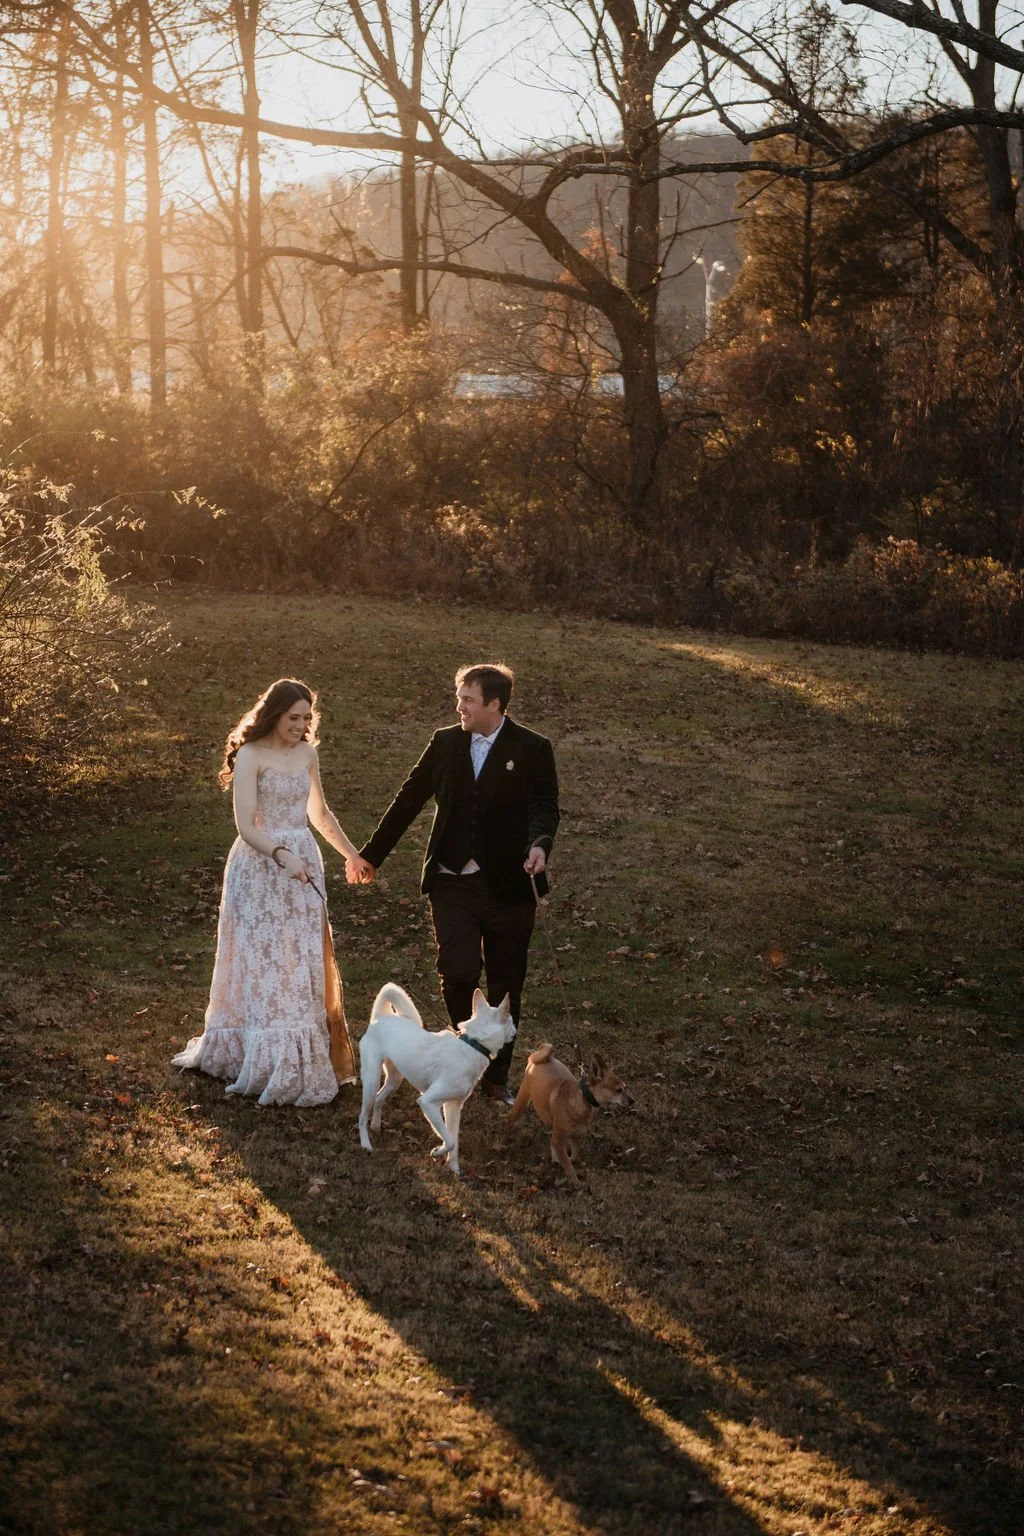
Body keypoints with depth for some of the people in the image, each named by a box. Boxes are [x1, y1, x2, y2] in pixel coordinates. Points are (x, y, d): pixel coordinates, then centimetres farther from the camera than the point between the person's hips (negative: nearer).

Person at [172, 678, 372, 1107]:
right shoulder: (251, 756, -11)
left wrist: (350, 854, 25)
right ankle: (270, 1062, 4)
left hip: (303, 865, 6)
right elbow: (246, 826, -19)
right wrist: (281, 855, -33)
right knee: (265, 963, -2)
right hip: (260, 869, -6)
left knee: (304, 963, 6)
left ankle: (306, 1060, 14)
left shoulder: (307, 753, 8)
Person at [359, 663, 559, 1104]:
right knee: (457, 973, -14)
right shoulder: (445, 743, 6)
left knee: (505, 986, 7)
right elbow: (409, 800, 12)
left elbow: (544, 806, -14)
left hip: (507, 886, -1)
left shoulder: (532, 749, -3)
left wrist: (539, 844, -36)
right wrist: (372, 854, 17)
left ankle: (497, 1076, 23)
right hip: (453, 883, 2)